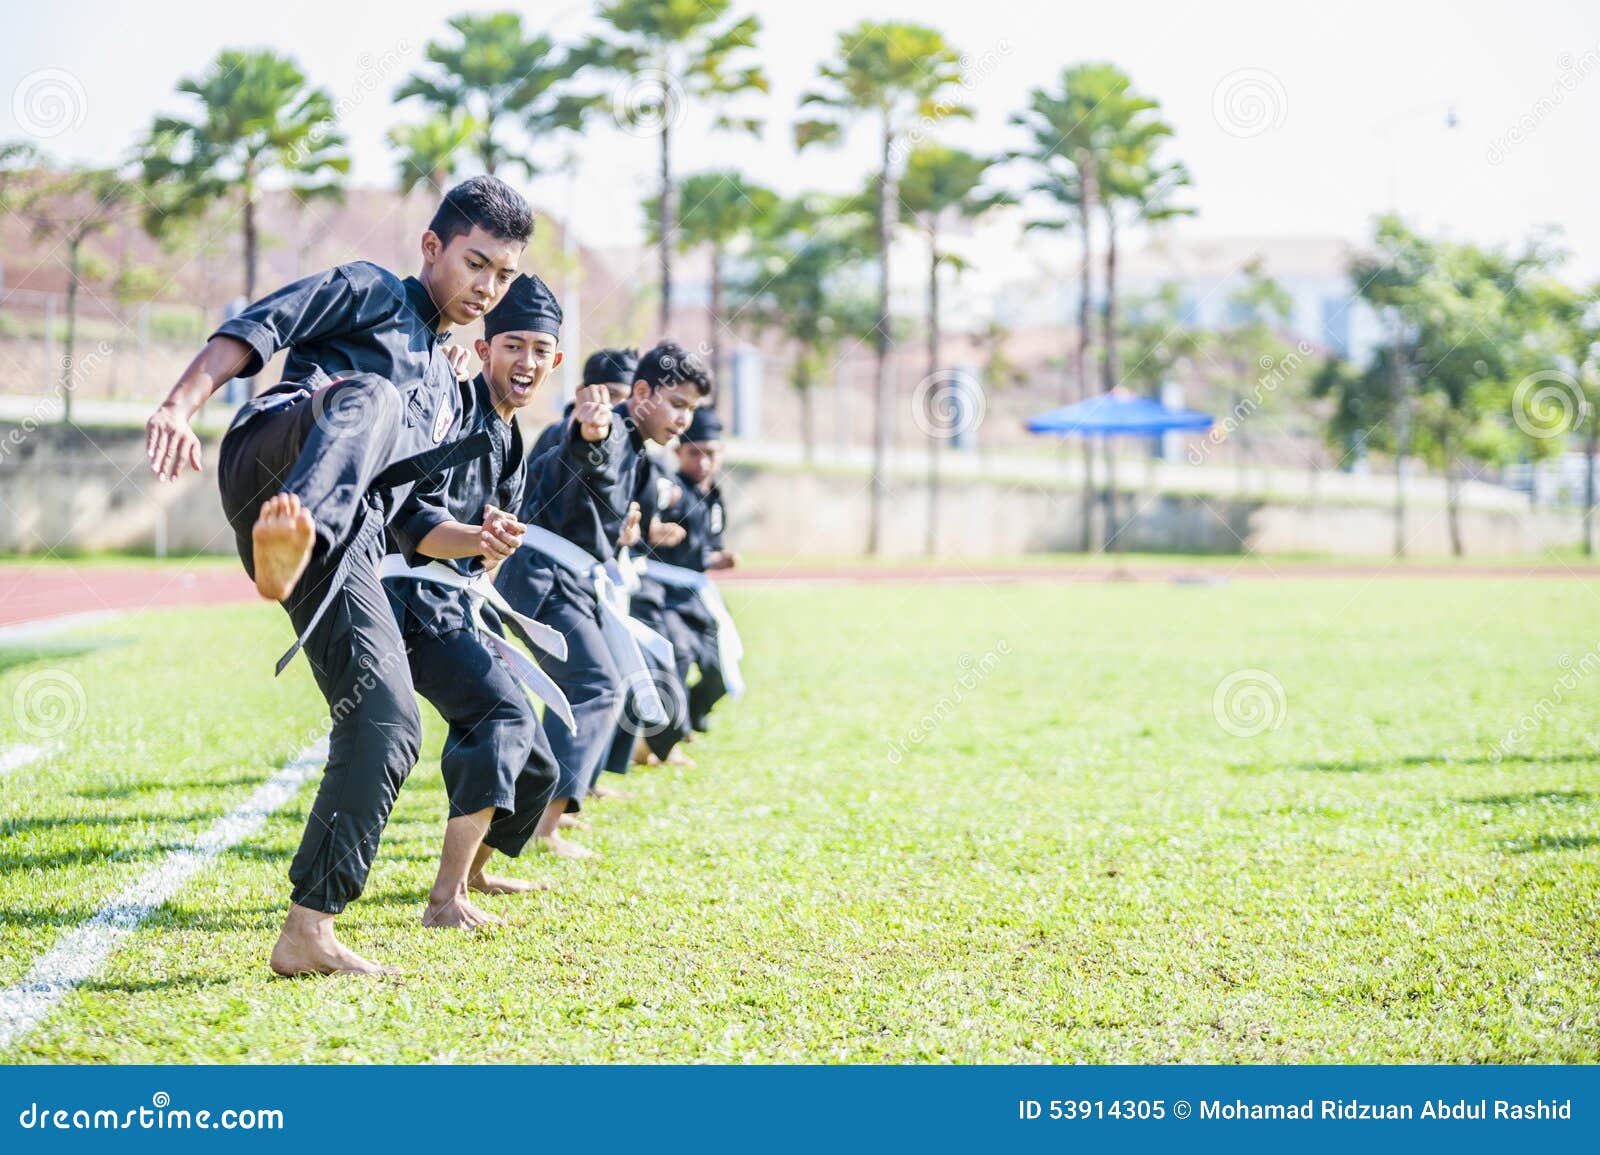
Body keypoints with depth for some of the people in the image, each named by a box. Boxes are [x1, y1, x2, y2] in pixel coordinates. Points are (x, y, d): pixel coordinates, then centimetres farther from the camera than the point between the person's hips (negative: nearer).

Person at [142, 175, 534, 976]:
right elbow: (248, 335, 2)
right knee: (371, 398, -36)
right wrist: (180, 405, -16)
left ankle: (307, 932, -6)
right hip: (267, 468, -6)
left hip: (343, 549, 6)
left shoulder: (445, 389, 37)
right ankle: (288, 538, -69)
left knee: (388, 724, -9)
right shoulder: (367, 293, 18)